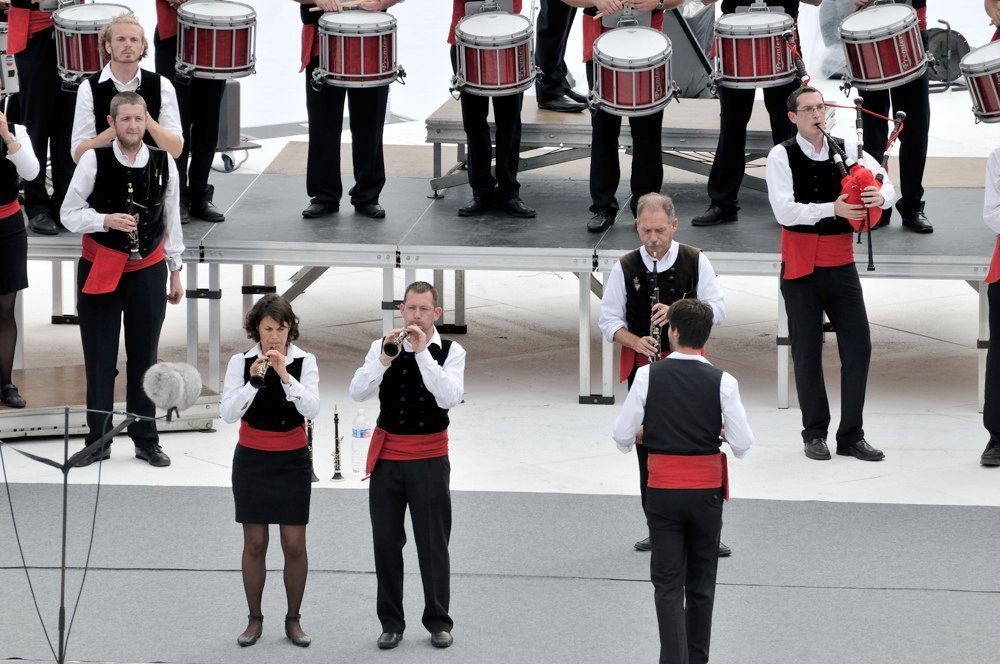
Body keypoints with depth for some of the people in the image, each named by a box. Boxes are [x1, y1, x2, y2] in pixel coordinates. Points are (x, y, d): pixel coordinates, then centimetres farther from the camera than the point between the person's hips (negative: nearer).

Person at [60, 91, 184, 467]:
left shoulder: (164, 163, -1)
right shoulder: (93, 160, -9)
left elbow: (171, 220, 7)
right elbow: (68, 214, -5)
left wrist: (176, 272, 10)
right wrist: (107, 220, -22)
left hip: (148, 270, 2)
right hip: (100, 269, -2)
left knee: (144, 358, 8)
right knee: (99, 359, 3)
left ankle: (146, 440, 17)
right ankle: (98, 441, 12)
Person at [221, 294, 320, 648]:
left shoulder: (304, 361, -6)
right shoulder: (241, 362, -6)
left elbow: (312, 410, -18)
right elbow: (228, 413, -14)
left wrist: (285, 375, -28)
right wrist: (253, 380, -27)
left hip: (292, 460, 0)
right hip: (252, 459, 0)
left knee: (294, 544, -1)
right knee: (255, 543, 3)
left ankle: (293, 619, 12)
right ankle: (254, 619, 14)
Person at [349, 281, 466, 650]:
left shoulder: (450, 351, -4)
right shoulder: (382, 346, 1)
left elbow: (449, 398, -20)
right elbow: (358, 393, -10)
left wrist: (422, 353, -24)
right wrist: (384, 360, -24)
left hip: (429, 458, -2)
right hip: (387, 456, 2)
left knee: (433, 544, 3)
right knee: (386, 542, 6)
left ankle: (438, 622, 14)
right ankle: (391, 622, 16)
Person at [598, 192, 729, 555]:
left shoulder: (695, 262, -2)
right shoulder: (626, 267, 1)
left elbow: (717, 310, -3)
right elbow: (608, 319, 4)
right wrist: (636, 342, -15)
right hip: (642, 365, 2)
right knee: (648, 448, 6)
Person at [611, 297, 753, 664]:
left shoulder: (649, 376, -10)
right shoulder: (722, 382, -9)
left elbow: (622, 436, -4)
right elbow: (743, 443, -6)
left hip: (664, 492, -1)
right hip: (706, 491, 1)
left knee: (668, 582, 3)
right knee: (701, 581, 16)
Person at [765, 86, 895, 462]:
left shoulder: (846, 149, 3)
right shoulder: (782, 156, -8)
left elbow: (886, 184, -3)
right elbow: (784, 211, -19)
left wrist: (881, 196, -27)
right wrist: (832, 209, -31)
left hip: (841, 264, 3)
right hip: (801, 266, -3)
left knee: (858, 346, 1)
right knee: (807, 352, 5)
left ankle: (852, 436, 11)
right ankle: (814, 434, 17)